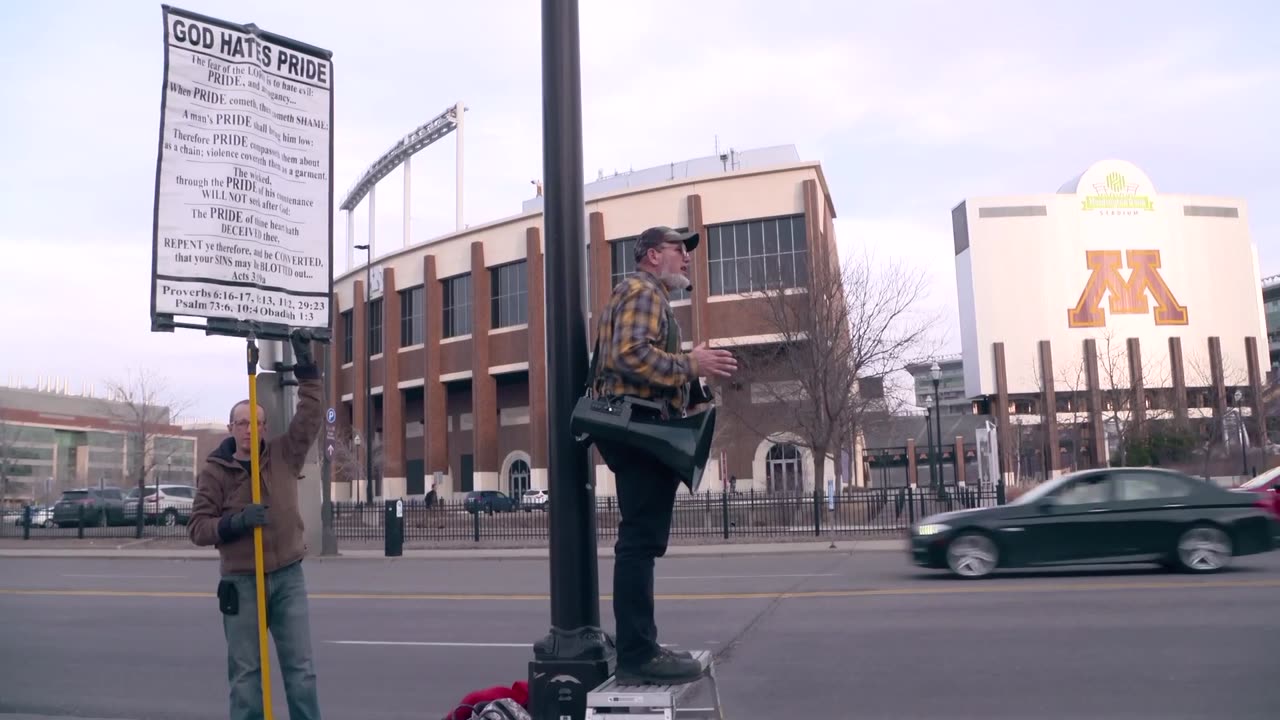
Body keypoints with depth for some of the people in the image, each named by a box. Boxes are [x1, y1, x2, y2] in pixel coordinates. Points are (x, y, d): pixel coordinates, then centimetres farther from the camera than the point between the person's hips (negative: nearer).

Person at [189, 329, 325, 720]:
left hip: (288, 576, 2)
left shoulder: (283, 453, 4)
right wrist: (234, 522, -21)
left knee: (301, 669, 6)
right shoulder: (214, 470, -1)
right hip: (241, 582, -1)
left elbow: (311, 415, -2)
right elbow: (197, 527, -3)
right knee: (245, 673, 8)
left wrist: (306, 367, -9)